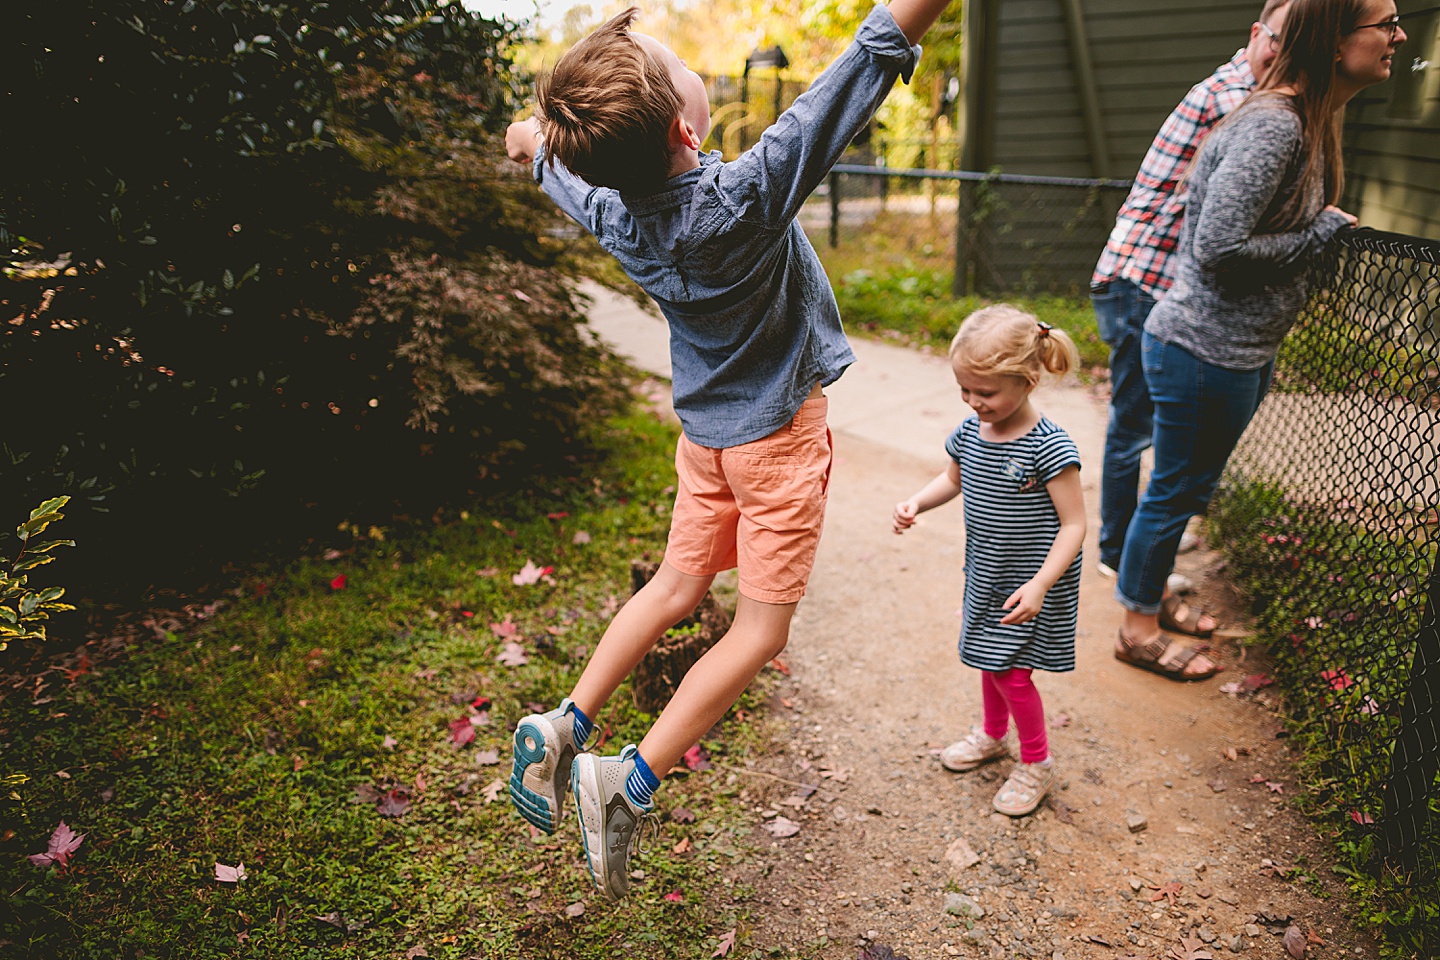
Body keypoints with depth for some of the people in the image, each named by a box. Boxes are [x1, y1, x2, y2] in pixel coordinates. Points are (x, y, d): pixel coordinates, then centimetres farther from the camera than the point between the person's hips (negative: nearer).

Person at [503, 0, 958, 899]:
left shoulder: (616, 210, -10)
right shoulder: (743, 198, -27)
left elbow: (566, 170, 16)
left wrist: (532, 141, 37)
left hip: (708, 432, 6)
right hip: (778, 431, -6)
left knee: (677, 586, 21)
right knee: (761, 628, 4)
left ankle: (566, 725, 19)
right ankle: (632, 781, 1)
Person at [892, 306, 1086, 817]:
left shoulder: (1049, 447, -25)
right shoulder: (970, 433, -6)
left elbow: (1074, 524, -22)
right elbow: (953, 480, 15)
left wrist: (1038, 585, -30)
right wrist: (916, 503, -4)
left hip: (1032, 583, -7)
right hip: (986, 576, 7)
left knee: (1011, 672, 0)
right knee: (989, 659, 22)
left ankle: (1036, 763, 24)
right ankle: (993, 736, 48)